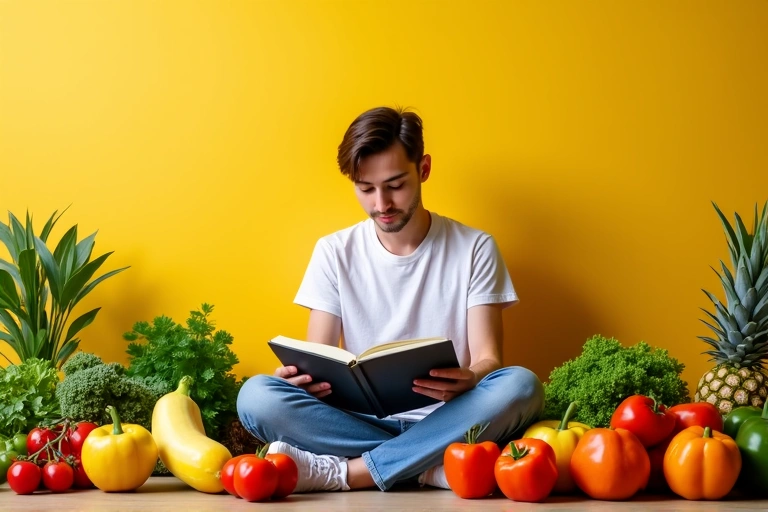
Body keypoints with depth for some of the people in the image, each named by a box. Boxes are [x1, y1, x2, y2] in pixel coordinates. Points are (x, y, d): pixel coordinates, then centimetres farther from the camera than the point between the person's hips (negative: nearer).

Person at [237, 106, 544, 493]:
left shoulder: (474, 248, 2)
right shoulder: (335, 253, 5)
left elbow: (488, 358, -4)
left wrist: (468, 380, -29)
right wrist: (297, 375, -23)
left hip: (443, 421, 0)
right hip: (360, 420, 1)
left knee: (521, 386, -32)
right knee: (256, 396, -25)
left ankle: (338, 471, -28)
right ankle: (430, 466, -26)